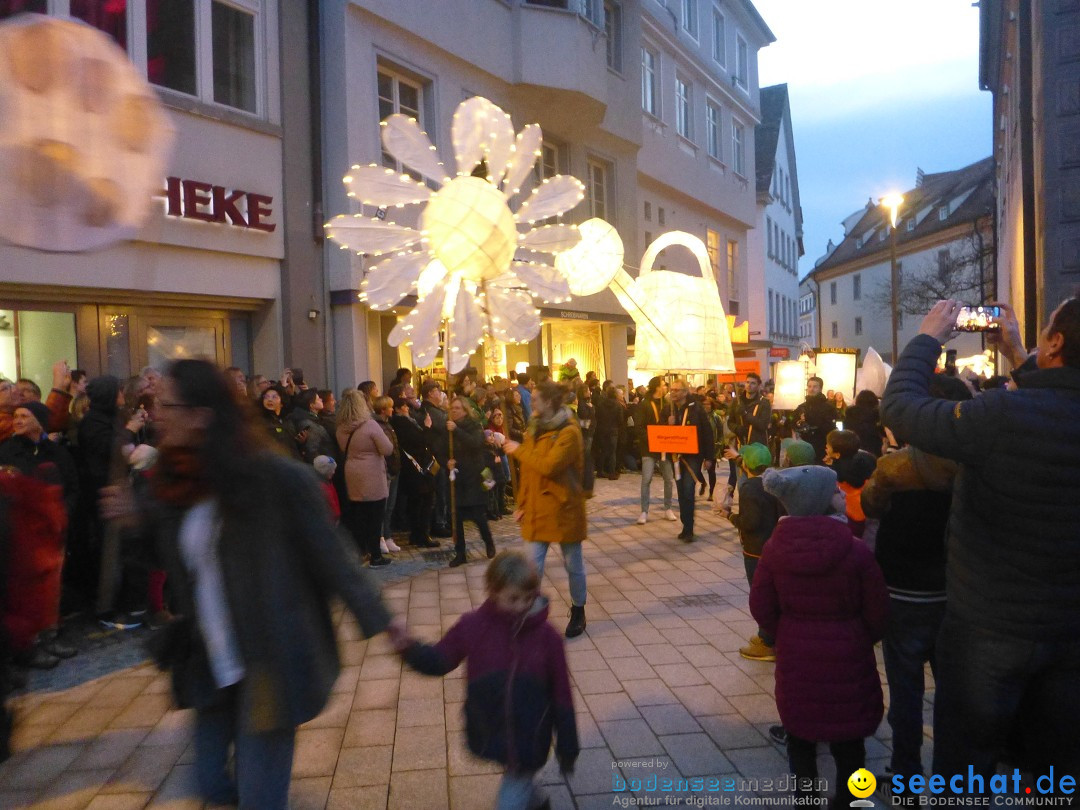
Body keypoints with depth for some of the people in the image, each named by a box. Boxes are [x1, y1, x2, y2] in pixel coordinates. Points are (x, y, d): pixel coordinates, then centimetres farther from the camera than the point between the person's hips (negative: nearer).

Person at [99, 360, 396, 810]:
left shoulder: (274, 476, -19)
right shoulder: (183, 478, 3)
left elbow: (331, 556, -17)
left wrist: (380, 624, -19)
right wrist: (139, 514, 10)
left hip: (269, 666, -7)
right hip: (211, 666, 7)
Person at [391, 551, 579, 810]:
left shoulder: (546, 636, -15)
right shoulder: (473, 626, -13)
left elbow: (561, 694, -9)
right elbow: (439, 661, -2)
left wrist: (568, 747, -4)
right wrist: (410, 649, -23)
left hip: (529, 736, -2)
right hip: (489, 732, 2)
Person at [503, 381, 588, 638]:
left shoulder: (569, 432, -15)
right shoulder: (536, 429, 9)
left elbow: (549, 466, -26)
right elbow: (528, 470, 13)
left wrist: (519, 450, -15)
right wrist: (522, 504, 10)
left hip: (563, 508, -6)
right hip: (537, 508, 6)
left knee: (573, 564, 10)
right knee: (534, 565, 2)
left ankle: (578, 612, 28)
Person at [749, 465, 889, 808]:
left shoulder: (775, 548, -12)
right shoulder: (855, 551, -19)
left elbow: (762, 608, -4)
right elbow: (878, 612, -7)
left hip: (795, 654, 3)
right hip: (846, 655, -2)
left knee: (799, 730, 18)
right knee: (847, 733, 16)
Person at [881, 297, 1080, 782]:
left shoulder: (1004, 414, -28)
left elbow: (900, 408, -17)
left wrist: (928, 337, -4)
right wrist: (1016, 355, 19)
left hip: (988, 628, -5)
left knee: (966, 768, 13)